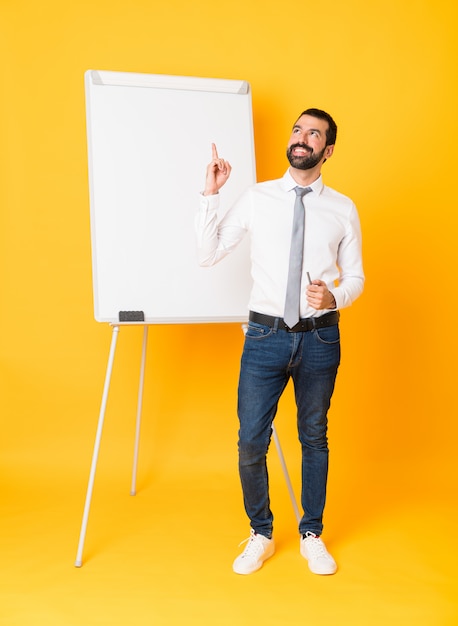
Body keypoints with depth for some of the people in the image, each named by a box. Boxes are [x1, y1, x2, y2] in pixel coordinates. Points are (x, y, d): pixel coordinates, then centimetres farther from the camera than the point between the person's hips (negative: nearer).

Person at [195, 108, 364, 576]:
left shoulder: (343, 209, 2)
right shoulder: (256, 198, 2)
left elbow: (355, 276, 7)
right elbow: (208, 254, 1)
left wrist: (334, 297, -15)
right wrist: (211, 193, -7)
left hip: (320, 337, 1)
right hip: (266, 335, 0)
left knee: (315, 438, 14)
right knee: (251, 442, 2)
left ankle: (312, 536, 33)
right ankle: (260, 536, 26)